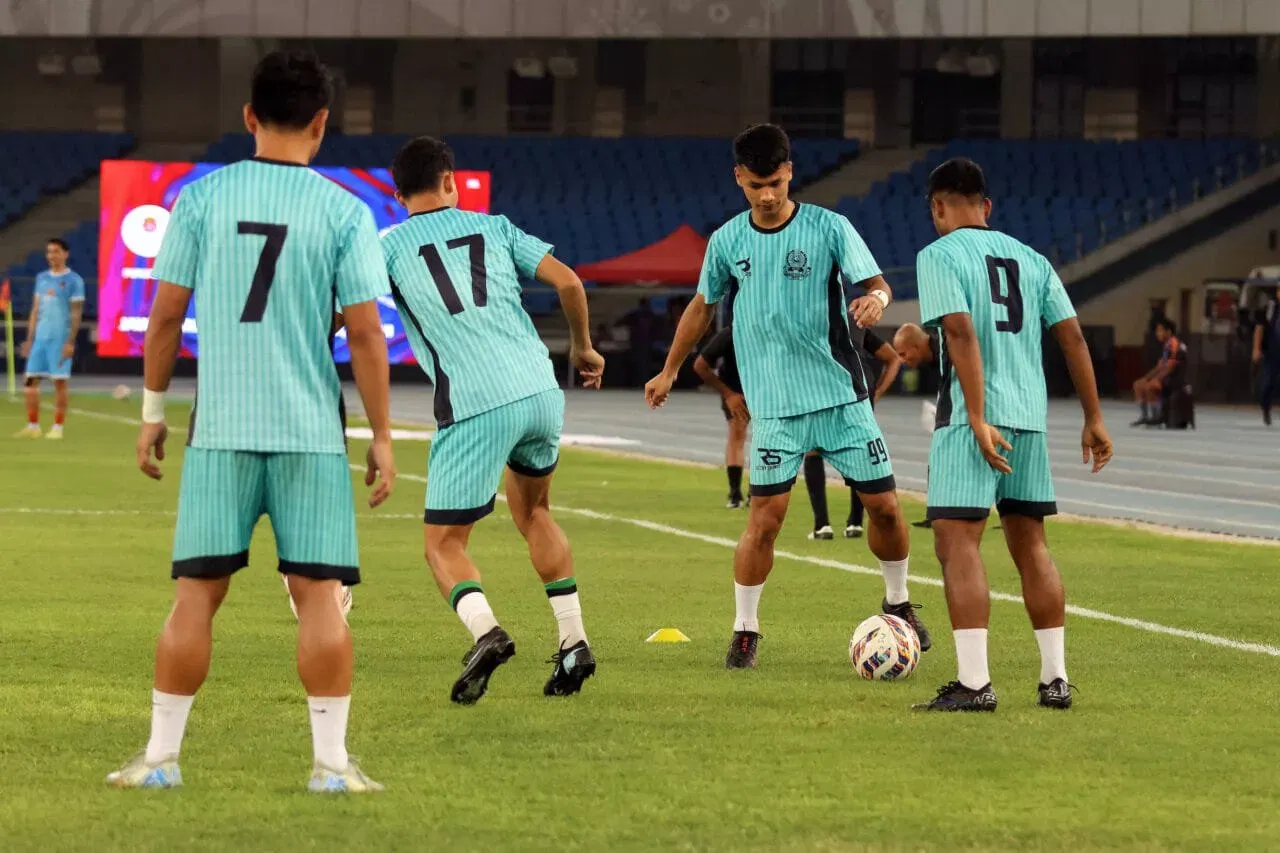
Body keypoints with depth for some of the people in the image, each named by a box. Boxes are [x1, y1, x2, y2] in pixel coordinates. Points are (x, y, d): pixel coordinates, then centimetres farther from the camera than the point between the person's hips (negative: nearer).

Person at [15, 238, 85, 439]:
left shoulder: (73, 280, -3)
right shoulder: (42, 278, 15)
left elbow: (76, 313, -6)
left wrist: (70, 342, -12)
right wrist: (29, 339, 14)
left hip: (60, 338, -6)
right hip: (40, 337, 6)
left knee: (59, 381, -4)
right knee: (30, 381, 1)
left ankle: (58, 427, 1)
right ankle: (33, 426, 8)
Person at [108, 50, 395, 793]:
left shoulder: (202, 198, 1)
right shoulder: (344, 212, -2)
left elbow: (166, 315, 3)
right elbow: (366, 334, -4)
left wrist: (154, 411, 13)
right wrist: (382, 438, 3)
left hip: (220, 430, 1)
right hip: (311, 432, -1)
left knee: (197, 593, 5)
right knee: (319, 594, 2)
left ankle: (161, 756, 8)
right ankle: (332, 761, 0)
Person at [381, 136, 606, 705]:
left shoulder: (390, 246, 8)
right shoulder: (493, 227, 15)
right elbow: (567, 281, 9)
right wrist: (582, 347, 24)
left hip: (474, 407, -4)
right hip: (541, 390, 4)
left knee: (444, 544, 5)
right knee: (532, 511, 28)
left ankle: (486, 633, -23)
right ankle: (574, 642, 20)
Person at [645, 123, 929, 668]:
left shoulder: (828, 228, -5)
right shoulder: (727, 242, 2)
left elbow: (876, 282, -9)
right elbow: (702, 308, 17)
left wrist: (875, 299, -33)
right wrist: (669, 371, 23)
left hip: (841, 396, 0)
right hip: (774, 405, 0)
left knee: (884, 504, 3)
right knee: (765, 516, -10)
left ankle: (898, 603, 27)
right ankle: (745, 631, 3)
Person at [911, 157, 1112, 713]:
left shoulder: (939, 256, -4)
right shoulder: (1030, 260, 15)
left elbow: (962, 334, -16)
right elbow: (1073, 338, 10)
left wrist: (978, 422, -19)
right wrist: (1093, 419, 14)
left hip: (972, 417, -6)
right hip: (1030, 417, 7)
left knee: (957, 542, -7)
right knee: (1030, 546, 14)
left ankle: (974, 683, -16)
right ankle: (1055, 679, 14)